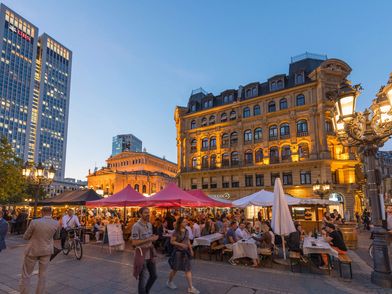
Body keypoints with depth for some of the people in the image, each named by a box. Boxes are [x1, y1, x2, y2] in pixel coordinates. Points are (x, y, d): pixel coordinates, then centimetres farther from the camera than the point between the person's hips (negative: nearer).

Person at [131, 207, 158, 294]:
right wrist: (149, 239, -25)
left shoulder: (149, 224, 7)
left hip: (149, 253, 8)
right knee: (143, 278, 5)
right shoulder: (136, 226, -19)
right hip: (141, 254, -8)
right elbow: (134, 243, -22)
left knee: (154, 276, 18)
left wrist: (153, 238, -6)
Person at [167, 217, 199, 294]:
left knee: (188, 269, 3)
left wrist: (191, 249, 6)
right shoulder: (176, 232, -15)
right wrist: (181, 244, -25)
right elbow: (172, 241, -16)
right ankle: (169, 282, 36)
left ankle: (190, 288, 8)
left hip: (185, 252, 5)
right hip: (178, 251, -5)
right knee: (175, 269, 11)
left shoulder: (186, 231, 3)